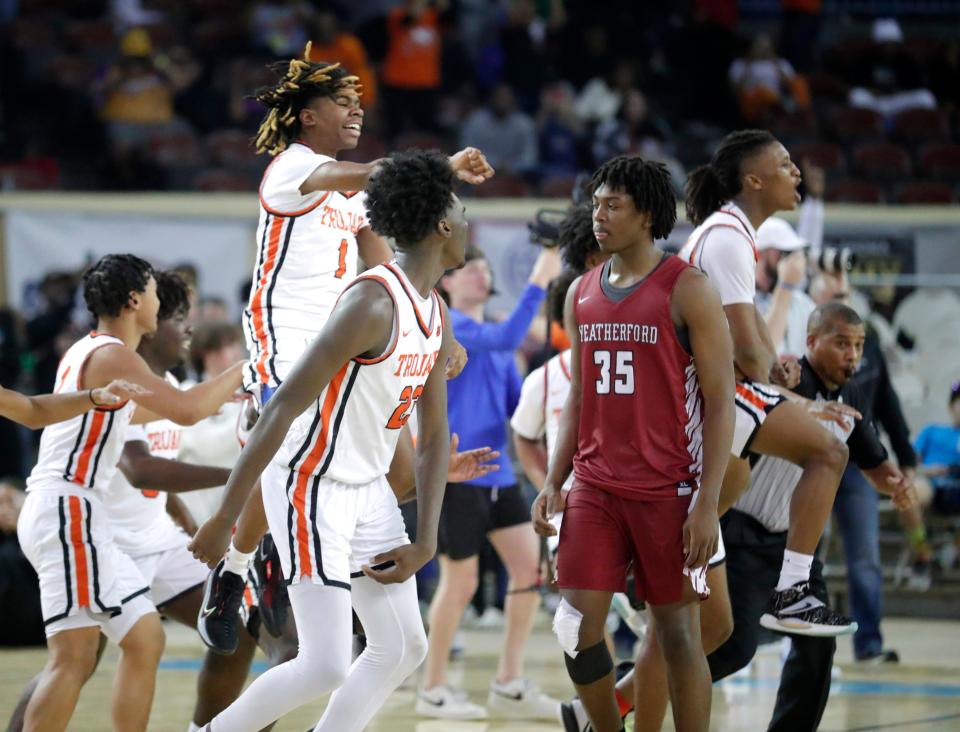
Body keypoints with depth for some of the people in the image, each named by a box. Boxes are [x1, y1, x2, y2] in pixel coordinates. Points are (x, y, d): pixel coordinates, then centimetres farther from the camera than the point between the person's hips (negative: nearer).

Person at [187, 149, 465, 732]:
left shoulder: (437, 319, 6)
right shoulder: (373, 303, -24)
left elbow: (434, 437, 13)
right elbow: (283, 408, -26)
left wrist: (425, 543, 5)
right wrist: (225, 518, -27)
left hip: (368, 488, 9)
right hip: (311, 487, -9)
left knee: (404, 649, 8)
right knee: (326, 666, -11)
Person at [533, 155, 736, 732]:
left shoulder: (687, 290, -7)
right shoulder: (582, 294, 11)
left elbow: (720, 403, -9)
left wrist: (708, 504, -15)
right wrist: (553, 484, 9)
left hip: (667, 490, -5)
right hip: (595, 489, 5)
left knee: (678, 631, 1)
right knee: (578, 628, -2)